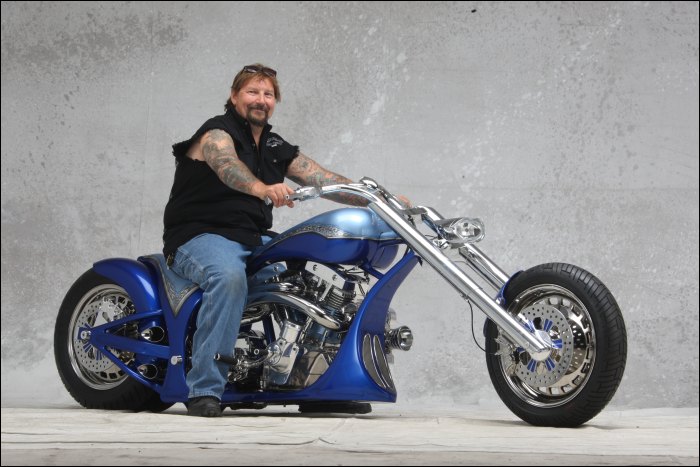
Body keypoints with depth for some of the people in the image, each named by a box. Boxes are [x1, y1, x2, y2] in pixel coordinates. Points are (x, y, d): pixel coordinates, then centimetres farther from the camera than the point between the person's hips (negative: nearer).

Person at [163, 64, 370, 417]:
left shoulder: (277, 149, 17)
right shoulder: (216, 132, -5)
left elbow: (323, 179, 8)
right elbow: (227, 165, -29)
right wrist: (262, 188, -51)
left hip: (255, 240, 7)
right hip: (201, 238, -7)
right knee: (229, 277, -39)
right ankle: (204, 390, -38)